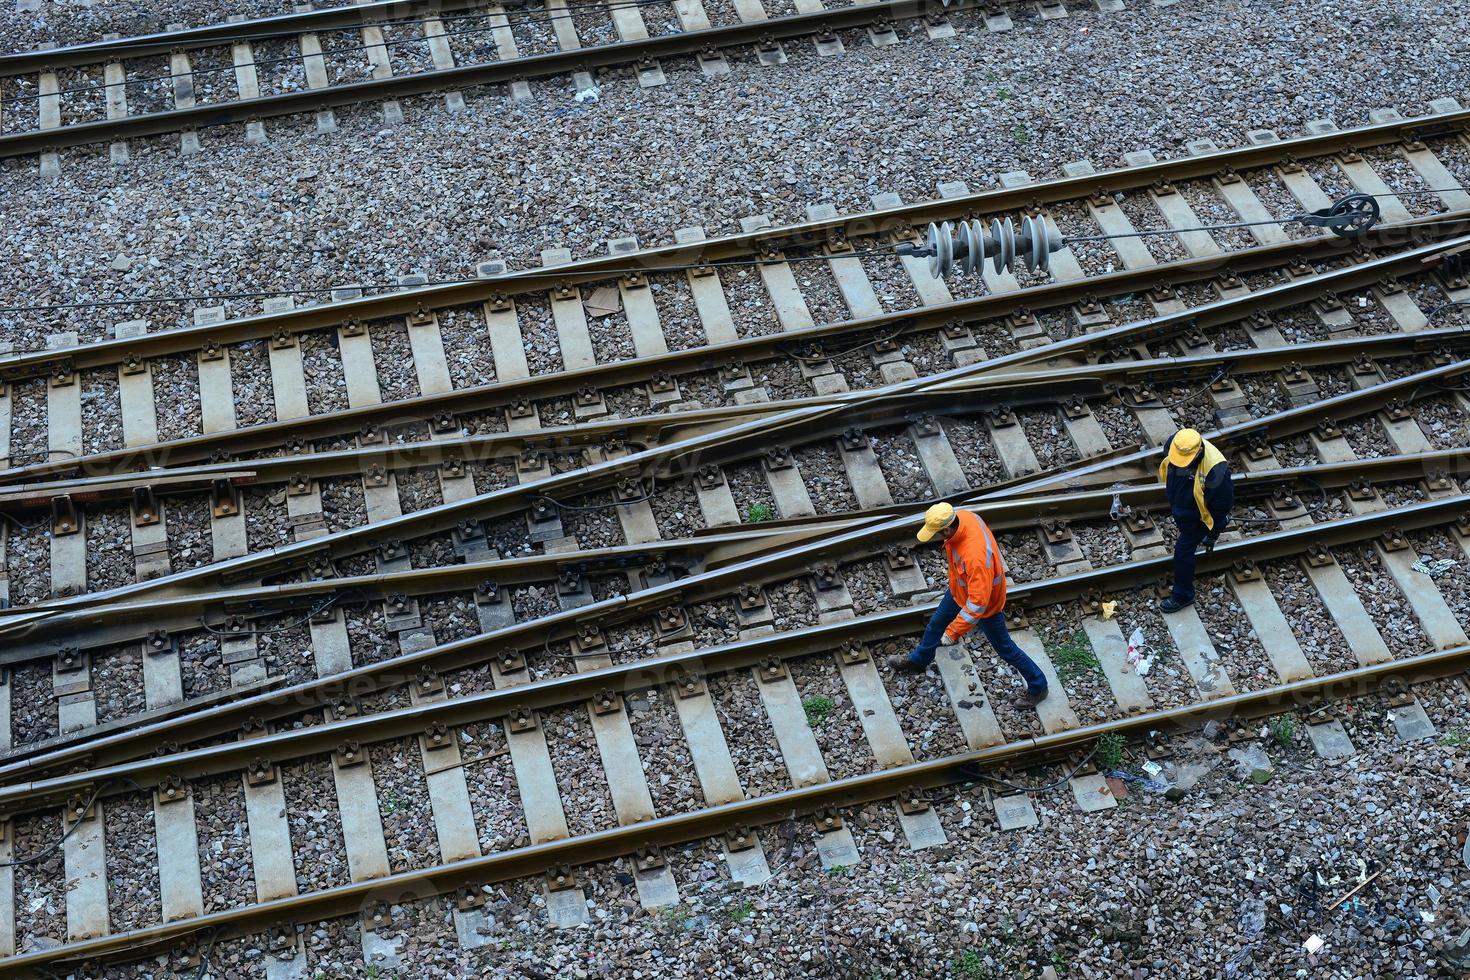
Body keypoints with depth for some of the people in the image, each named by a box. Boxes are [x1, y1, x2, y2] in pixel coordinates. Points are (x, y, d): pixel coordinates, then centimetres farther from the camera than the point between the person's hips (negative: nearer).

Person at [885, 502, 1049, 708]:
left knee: (1004, 647, 13)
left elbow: (977, 603, -40)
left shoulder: (975, 557, -47)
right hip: (959, 589, 8)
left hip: (986, 602, -8)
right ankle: (918, 660, 56)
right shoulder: (962, 516, -24)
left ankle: (1038, 687, 35)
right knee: (936, 622, 28)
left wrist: (953, 632, -34)